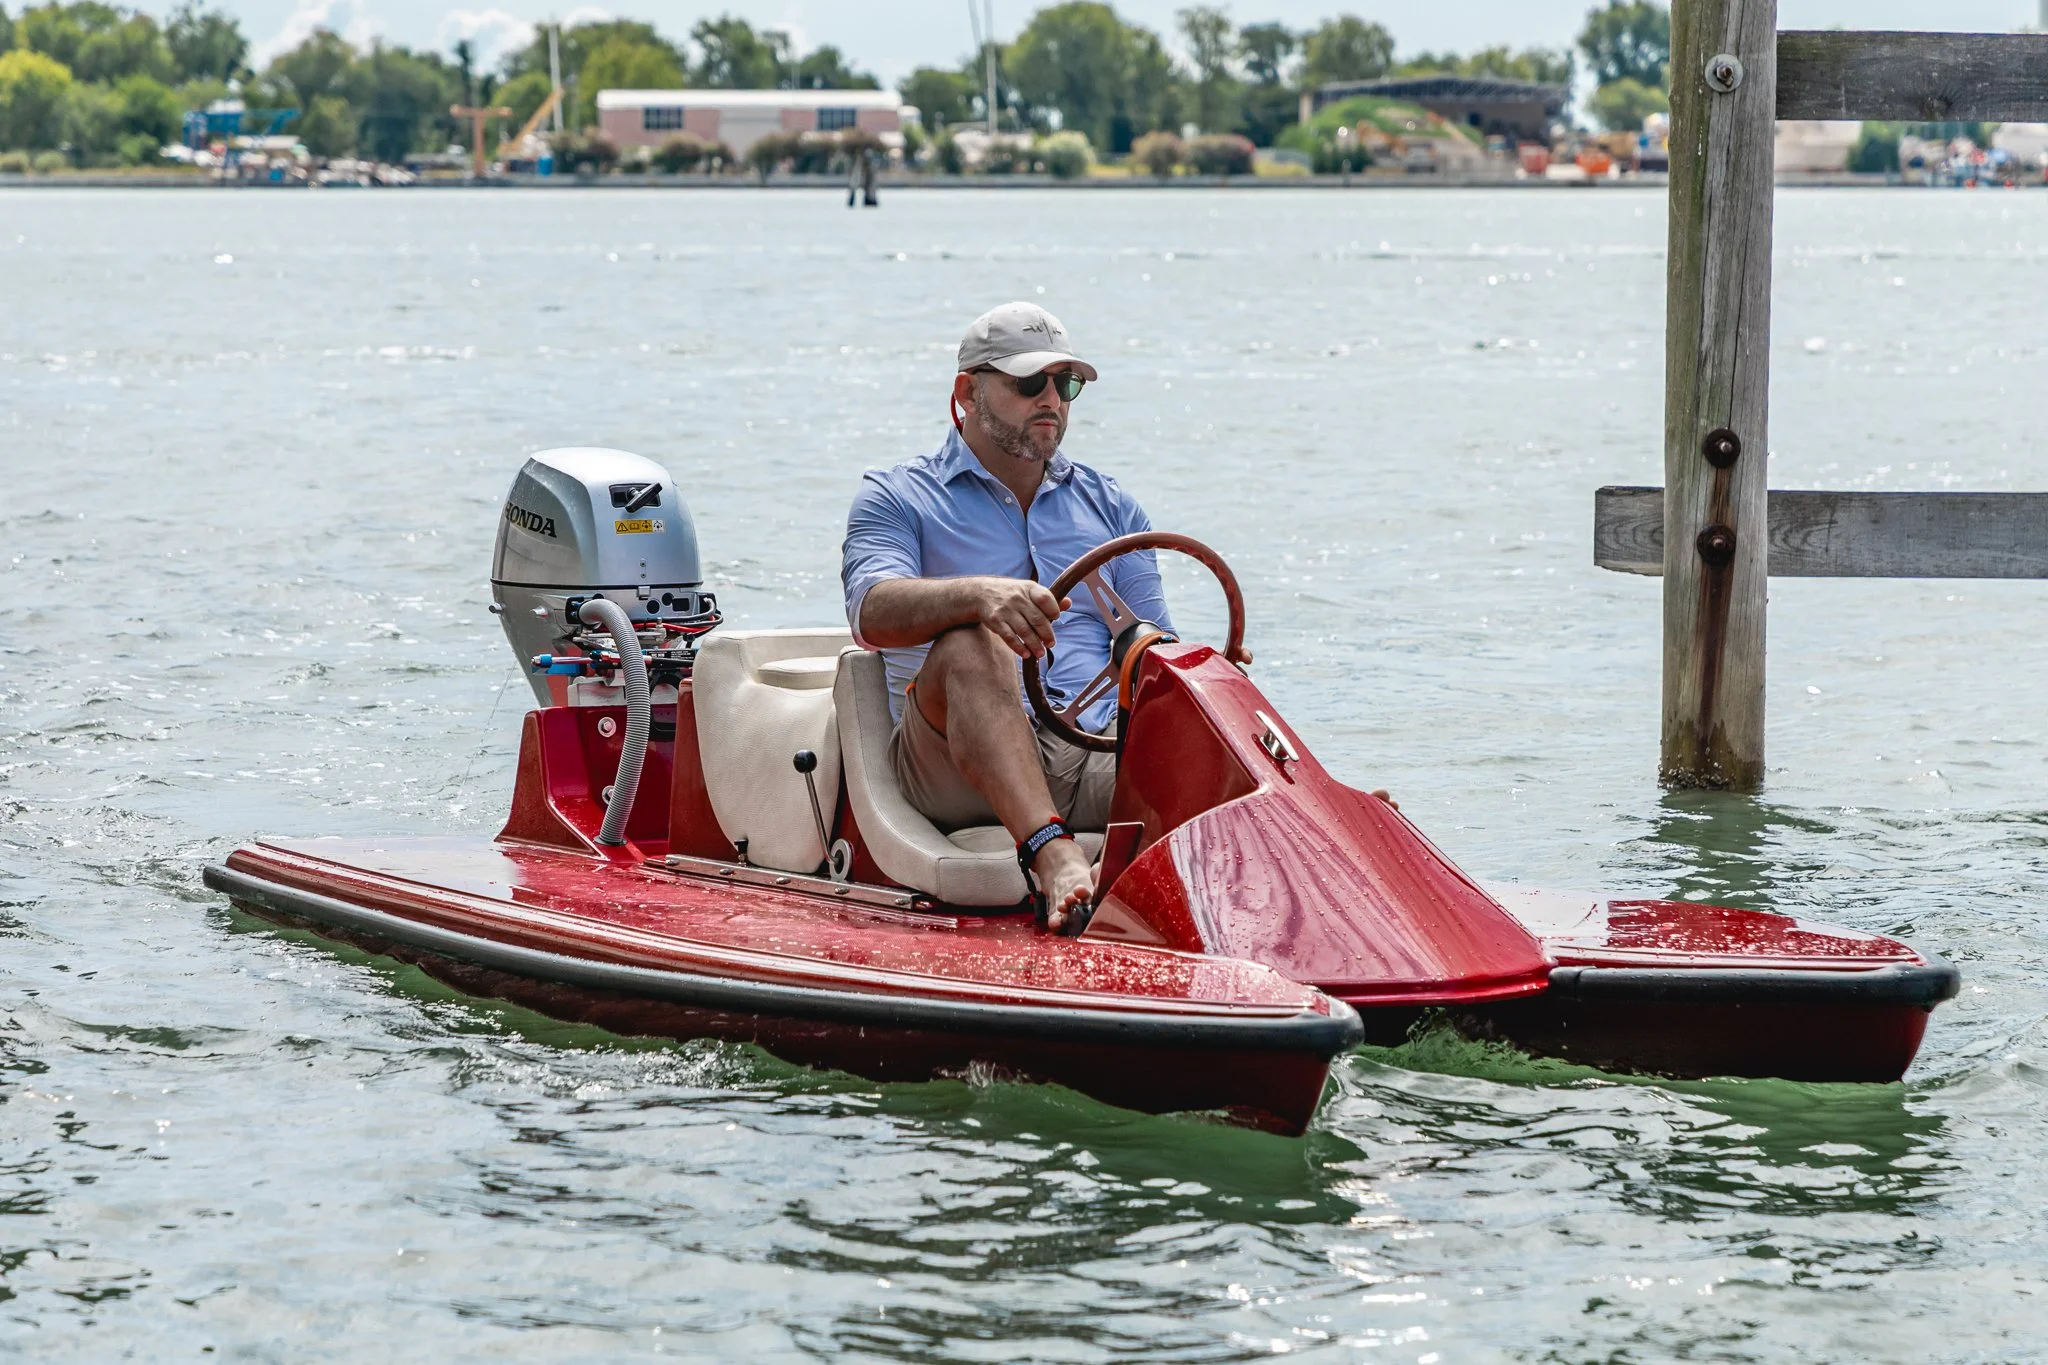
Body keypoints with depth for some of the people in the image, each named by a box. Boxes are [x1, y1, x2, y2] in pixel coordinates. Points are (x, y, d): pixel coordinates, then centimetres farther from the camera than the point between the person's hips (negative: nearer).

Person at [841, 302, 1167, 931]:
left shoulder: (1110, 507, 26)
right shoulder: (896, 497, 13)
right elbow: (873, 613, -9)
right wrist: (979, 596, -30)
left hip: (1097, 759, 3)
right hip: (957, 763, -3)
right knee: (968, 646, -35)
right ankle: (1053, 856, -53)